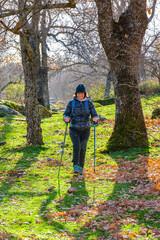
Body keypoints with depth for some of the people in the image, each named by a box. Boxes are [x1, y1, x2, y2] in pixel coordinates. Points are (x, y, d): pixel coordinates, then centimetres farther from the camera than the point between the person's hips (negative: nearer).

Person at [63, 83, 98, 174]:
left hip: (85, 130, 1)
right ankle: (75, 166, -13)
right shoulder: (71, 103, 0)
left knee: (83, 148, -5)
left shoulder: (89, 103, 0)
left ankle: (81, 168, 8)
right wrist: (66, 118, -21)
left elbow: (95, 115, -2)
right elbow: (66, 114, 2)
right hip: (74, 129, 0)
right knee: (76, 146, -20)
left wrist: (95, 119, -25)